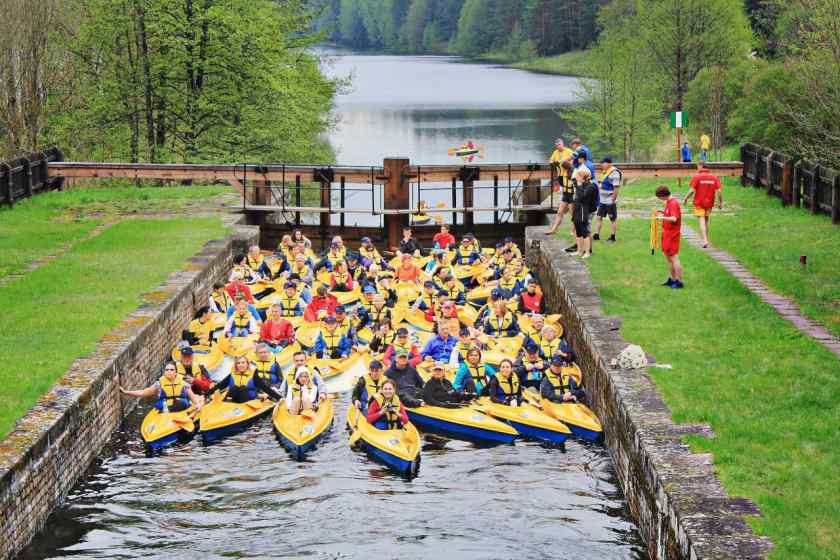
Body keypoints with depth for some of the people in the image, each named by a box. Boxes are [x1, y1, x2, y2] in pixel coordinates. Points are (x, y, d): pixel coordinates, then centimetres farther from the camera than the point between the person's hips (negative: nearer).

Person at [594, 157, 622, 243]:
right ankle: (596, 235, 18)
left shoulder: (614, 173, -18)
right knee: (599, 217, 11)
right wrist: (599, 197, 20)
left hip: (610, 201, -10)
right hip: (602, 200, 10)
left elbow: (616, 188, -21)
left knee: (613, 219, 2)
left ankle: (612, 237, 9)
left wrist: (613, 199, -21)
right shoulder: (605, 171, 12)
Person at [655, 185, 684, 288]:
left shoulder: (673, 203, -19)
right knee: (668, 257, 16)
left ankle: (679, 281, -3)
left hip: (672, 234, -10)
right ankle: (672, 279, 25)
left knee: (674, 257, -7)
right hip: (667, 233, 10)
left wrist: (663, 218, -43)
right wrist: (663, 213, 9)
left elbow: (674, 218, -30)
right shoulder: (668, 202, 11)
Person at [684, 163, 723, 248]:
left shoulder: (696, 177, -9)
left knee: (702, 221, -6)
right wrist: (721, 202, 6)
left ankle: (705, 240, -20)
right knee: (706, 220, 18)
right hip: (709, 203, 4)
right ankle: (706, 239, 26)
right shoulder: (714, 177, 2)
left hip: (699, 203, -4)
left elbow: (692, 190, -14)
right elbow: (719, 191, -3)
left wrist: (686, 199, 2)